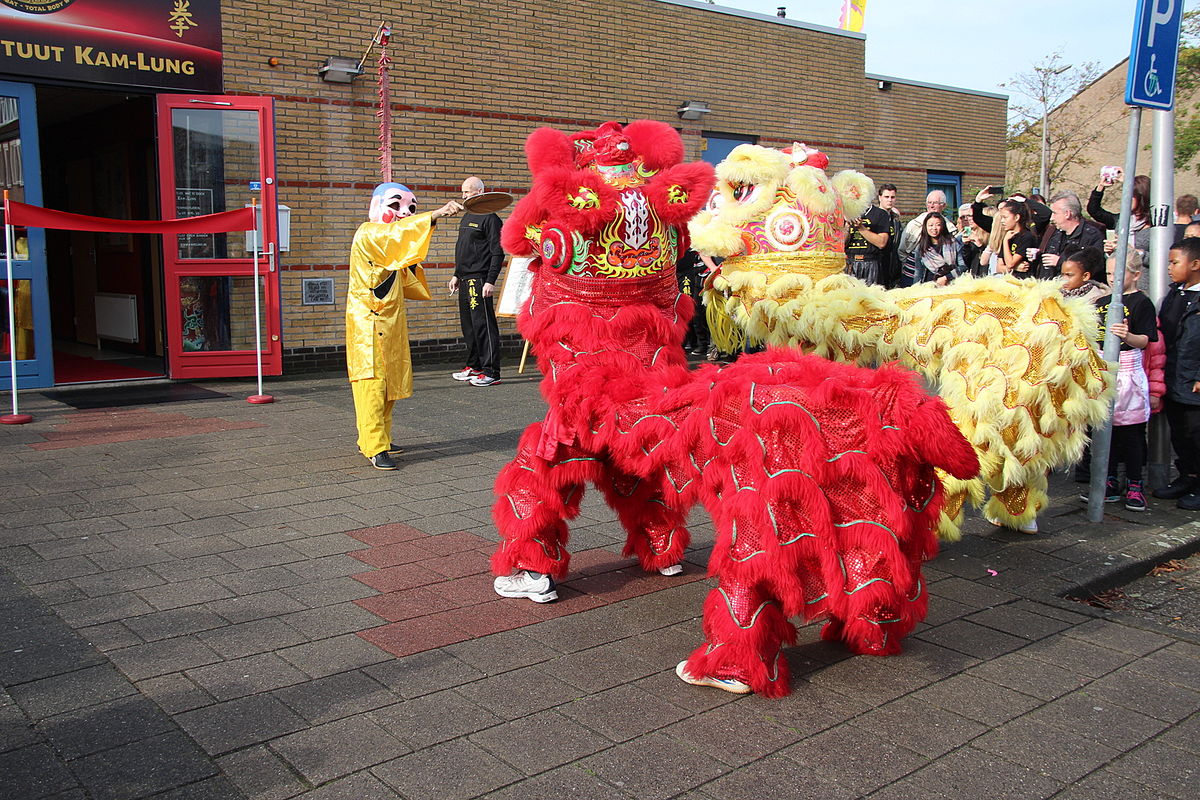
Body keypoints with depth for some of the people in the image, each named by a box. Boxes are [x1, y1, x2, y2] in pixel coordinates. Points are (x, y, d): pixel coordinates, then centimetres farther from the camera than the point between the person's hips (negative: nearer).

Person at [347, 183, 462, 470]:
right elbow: (397, 232, -31)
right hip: (368, 322, -9)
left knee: (390, 384, 11)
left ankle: (374, 439, 22)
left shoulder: (392, 243, 19)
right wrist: (436, 214, -39)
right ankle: (375, 448, -12)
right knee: (372, 383, -11)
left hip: (391, 323, 9)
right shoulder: (367, 234, -10)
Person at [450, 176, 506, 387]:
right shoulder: (467, 216, 20)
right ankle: (474, 366, 24)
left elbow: (498, 253, -13)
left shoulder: (489, 218, -9)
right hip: (465, 279, 9)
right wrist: (456, 275, 23)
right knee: (468, 324, 13)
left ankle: (491, 372, -8)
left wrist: (491, 281, -19)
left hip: (479, 279, -9)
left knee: (483, 324, -9)